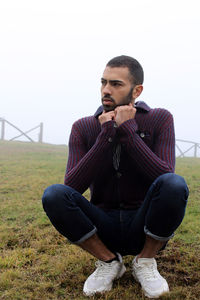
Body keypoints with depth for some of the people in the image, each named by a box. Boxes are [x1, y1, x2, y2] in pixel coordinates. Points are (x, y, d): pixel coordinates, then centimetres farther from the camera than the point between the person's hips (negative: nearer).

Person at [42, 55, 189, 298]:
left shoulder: (160, 120, -7)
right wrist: (107, 135, -21)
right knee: (54, 195, -25)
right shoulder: (83, 128, -4)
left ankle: (145, 262, -5)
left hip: (146, 229, -1)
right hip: (104, 229, 1)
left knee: (175, 185, -31)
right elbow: (72, 186, -16)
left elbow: (164, 177, -22)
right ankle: (108, 261, -3)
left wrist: (127, 130, -24)